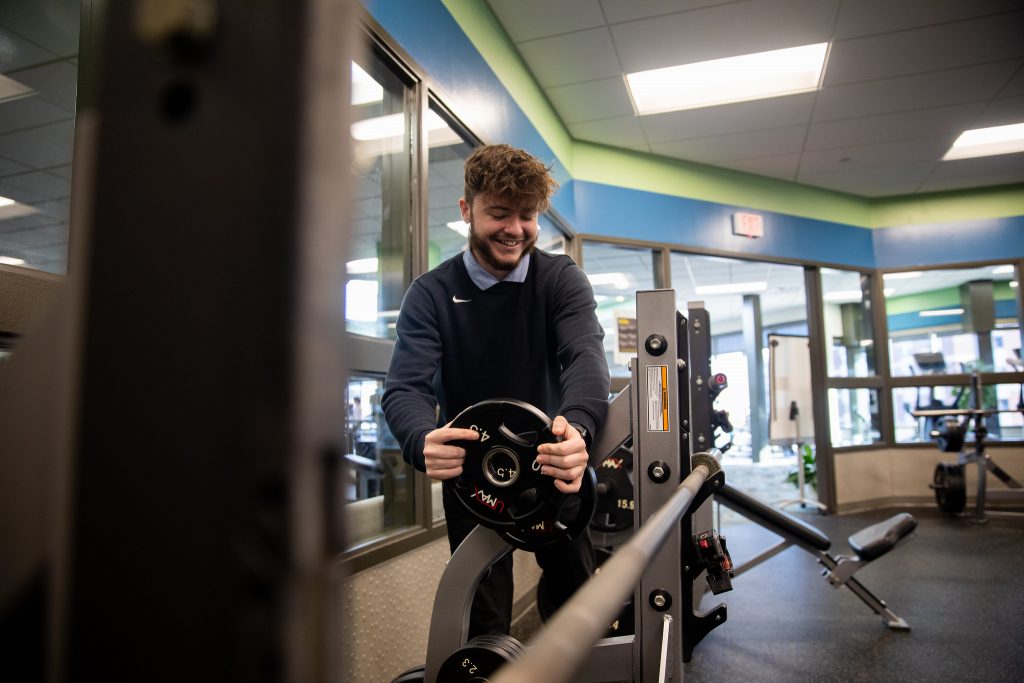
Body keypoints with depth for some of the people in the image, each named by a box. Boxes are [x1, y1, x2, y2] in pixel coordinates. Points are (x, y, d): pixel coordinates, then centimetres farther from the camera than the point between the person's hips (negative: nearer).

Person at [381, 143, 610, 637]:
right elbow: (406, 387, -18)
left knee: (576, 596, 13)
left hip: (553, 465, 1)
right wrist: (424, 442, -42)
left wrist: (578, 428, -45)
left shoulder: (562, 280, -6)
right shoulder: (431, 294, -8)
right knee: (483, 619, 6)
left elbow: (585, 356, -22)